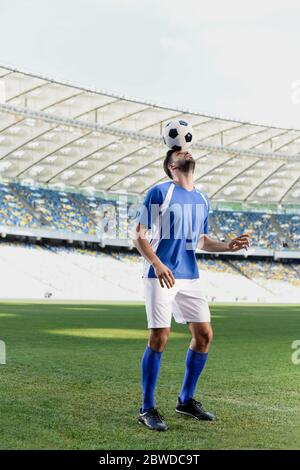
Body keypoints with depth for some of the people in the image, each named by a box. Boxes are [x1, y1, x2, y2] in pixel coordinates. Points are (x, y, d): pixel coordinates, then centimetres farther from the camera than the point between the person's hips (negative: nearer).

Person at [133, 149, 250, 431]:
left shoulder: (202, 200, 15)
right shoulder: (159, 192, -5)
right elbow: (139, 235, -8)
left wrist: (228, 246, 7)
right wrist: (156, 263, -23)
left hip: (189, 276, 7)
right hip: (161, 275, -7)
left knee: (204, 334, 5)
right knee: (159, 338, -9)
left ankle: (186, 400, 22)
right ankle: (147, 409, 4)